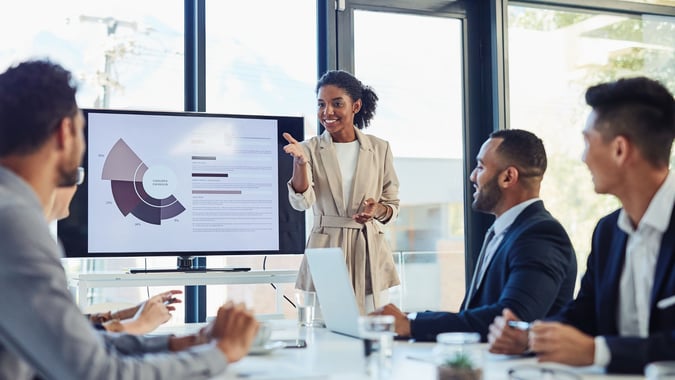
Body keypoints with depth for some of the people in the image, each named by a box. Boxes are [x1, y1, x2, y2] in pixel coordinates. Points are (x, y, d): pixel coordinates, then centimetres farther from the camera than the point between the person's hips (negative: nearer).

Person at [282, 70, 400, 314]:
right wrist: (300, 161, -28)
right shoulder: (311, 149, 2)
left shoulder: (379, 148, 6)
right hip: (326, 254, -1)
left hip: (370, 255, 1)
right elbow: (301, 202, -13)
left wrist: (378, 209, -10)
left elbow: (393, 206, 11)